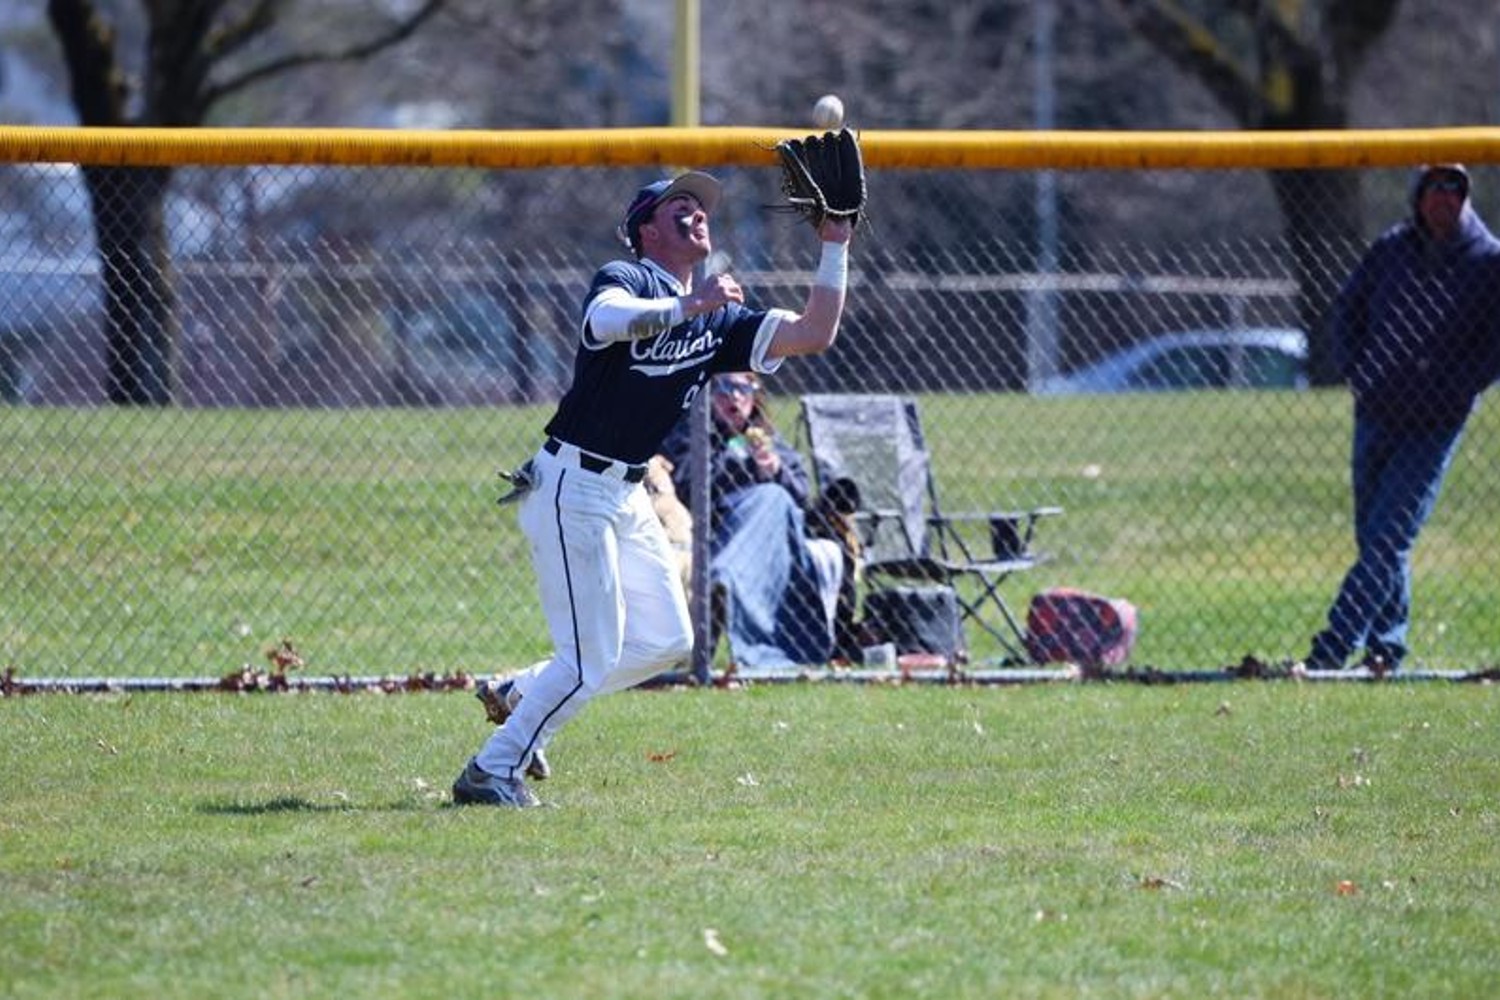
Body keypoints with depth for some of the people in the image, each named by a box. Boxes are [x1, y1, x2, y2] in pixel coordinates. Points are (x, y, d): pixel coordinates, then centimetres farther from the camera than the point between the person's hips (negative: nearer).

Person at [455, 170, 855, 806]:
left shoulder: (719, 318, 11)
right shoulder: (625, 279, -11)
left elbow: (814, 334, 3)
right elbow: (608, 319, -35)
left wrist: (835, 246, -1)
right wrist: (687, 305, -47)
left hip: (627, 496, 9)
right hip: (573, 488, -9)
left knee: (667, 641, 12)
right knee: (591, 656, -10)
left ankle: (521, 697, 25)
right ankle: (490, 772, 0)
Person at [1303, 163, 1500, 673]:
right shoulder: (1392, 248, 5)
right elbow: (1347, 310, 15)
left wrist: (1449, 391, -15)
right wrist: (1358, 373, 2)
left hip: (1435, 423, -5)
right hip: (1376, 411, 5)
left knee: (1386, 539, -11)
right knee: (1373, 537, 10)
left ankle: (1332, 651, -14)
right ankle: (1386, 645, 22)